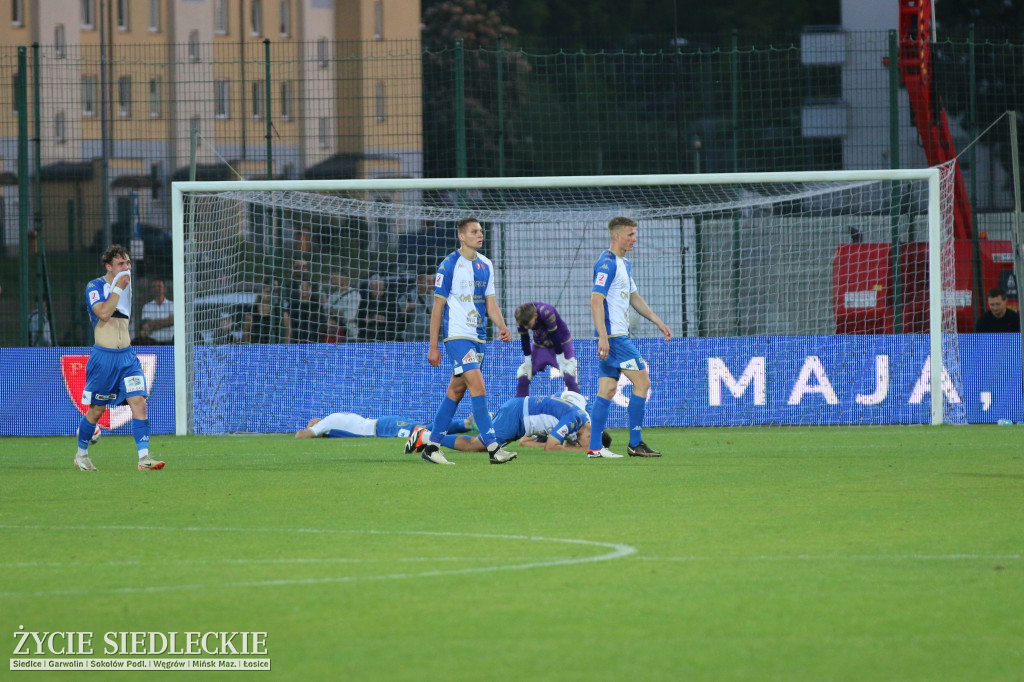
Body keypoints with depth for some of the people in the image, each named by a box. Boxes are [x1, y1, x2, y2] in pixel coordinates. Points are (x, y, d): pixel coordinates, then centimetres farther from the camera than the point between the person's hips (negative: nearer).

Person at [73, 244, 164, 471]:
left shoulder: (126, 285, 13)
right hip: (103, 357, -5)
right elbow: (103, 313, -23)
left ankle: (144, 457, -16)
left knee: (139, 402, -12)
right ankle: (81, 454, 27)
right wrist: (118, 288, -18)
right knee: (96, 410, 6)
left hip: (127, 356, 5)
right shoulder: (95, 287, -7)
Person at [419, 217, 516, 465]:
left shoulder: (485, 265, 11)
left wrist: (502, 326, -4)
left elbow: (490, 302, 16)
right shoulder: (449, 266, -7)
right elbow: (438, 306, -5)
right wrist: (433, 347, -6)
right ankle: (493, 447, -20)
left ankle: (432, 447, 17)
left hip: (478, 337, 7)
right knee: (478, 386, -16)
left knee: (456, 391, 10)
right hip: (457, 335, -7)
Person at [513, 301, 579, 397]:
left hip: (560, 342, -4)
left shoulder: (546, 312, -36)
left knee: (569, 376, -20)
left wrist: (561, 361, -21)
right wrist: (528, 362, -8)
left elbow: (555, 336, -28)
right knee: (522, 376, -4)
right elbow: (524, 339, -11)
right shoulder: (522, 316, -22)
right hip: (540, 345, 4)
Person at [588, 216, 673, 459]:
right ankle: (635, 444, -2)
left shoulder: (623, 264, 18)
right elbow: (596, 300, -19)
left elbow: (634, 298, 28)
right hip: (613, 335, -10)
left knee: (607, 389, 6)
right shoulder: (607, 263, -13)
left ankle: (595, 447, 5)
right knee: (642, 381, -6)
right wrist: (603, 337, -25)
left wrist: (658, 322, 24)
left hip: (618, 336, 10)